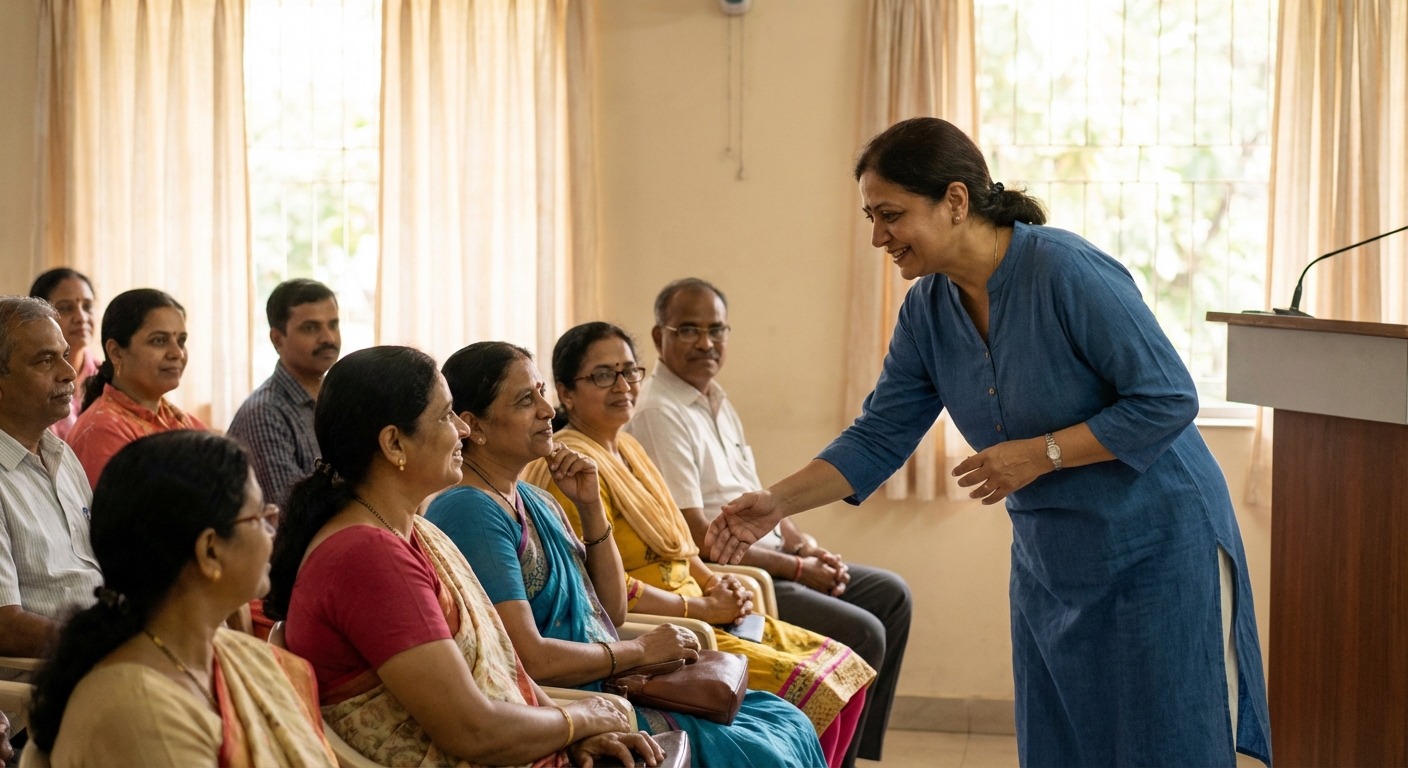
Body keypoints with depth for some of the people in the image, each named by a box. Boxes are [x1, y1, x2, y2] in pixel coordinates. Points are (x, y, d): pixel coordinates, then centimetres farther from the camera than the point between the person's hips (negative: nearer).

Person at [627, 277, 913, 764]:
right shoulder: (658, 413, -17)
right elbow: (698, 537, -21)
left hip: (769, 561, 10)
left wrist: (805, 545, 1)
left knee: (890, 595, 12)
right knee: (862, 633, -17)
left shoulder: (718, 404, 15)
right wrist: (796, 568, -15)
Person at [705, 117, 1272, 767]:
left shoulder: (1067, 271, -23)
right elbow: (878, 438, 2)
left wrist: (1038, 453, -23)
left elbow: (1168, 400, -21)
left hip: (1158, 544, -7)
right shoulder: (927, 308, -1)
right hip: (1050, 560, 7)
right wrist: (775, 503, -10)